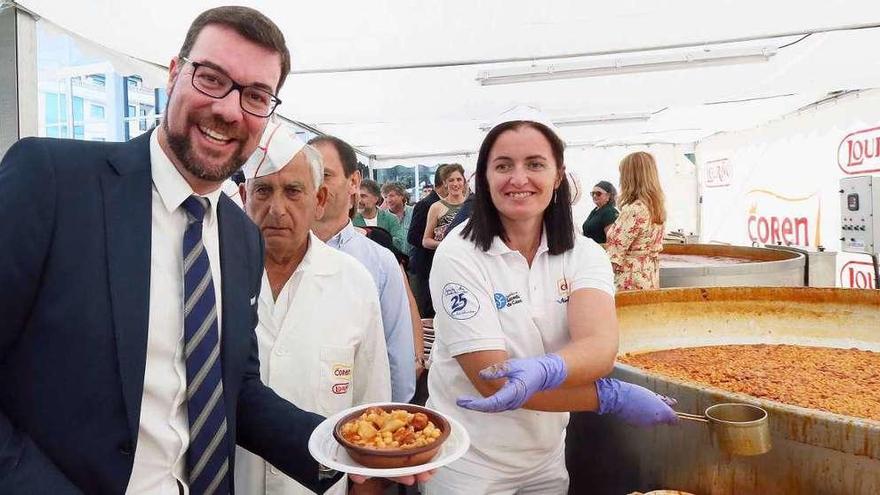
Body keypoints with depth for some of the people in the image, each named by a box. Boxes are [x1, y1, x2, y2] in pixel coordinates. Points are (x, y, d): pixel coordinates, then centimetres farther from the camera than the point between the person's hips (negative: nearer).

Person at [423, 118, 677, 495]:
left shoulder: (584, 254, -7)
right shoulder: (459, 256, -19)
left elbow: (601, 349, -23)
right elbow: (492, 380, -23)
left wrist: (543, 371, -44)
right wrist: (615, 397, -22)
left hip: (548, 458, 4)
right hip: (470, 464, -3)